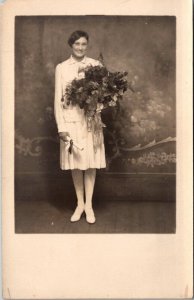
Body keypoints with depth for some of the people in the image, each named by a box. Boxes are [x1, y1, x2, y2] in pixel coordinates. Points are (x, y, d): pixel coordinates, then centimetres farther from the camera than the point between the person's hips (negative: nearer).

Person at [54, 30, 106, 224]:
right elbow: (58, 99, 0)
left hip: (91, 119, 0)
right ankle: (80, 203, 21)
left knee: (91, 162, 4)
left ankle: (89, 204, 17)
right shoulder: (61, 68, 2)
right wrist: (61, 126, -7)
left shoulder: (95, 64, 3)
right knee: (75, 163, 7)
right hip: (71, 120, 0)